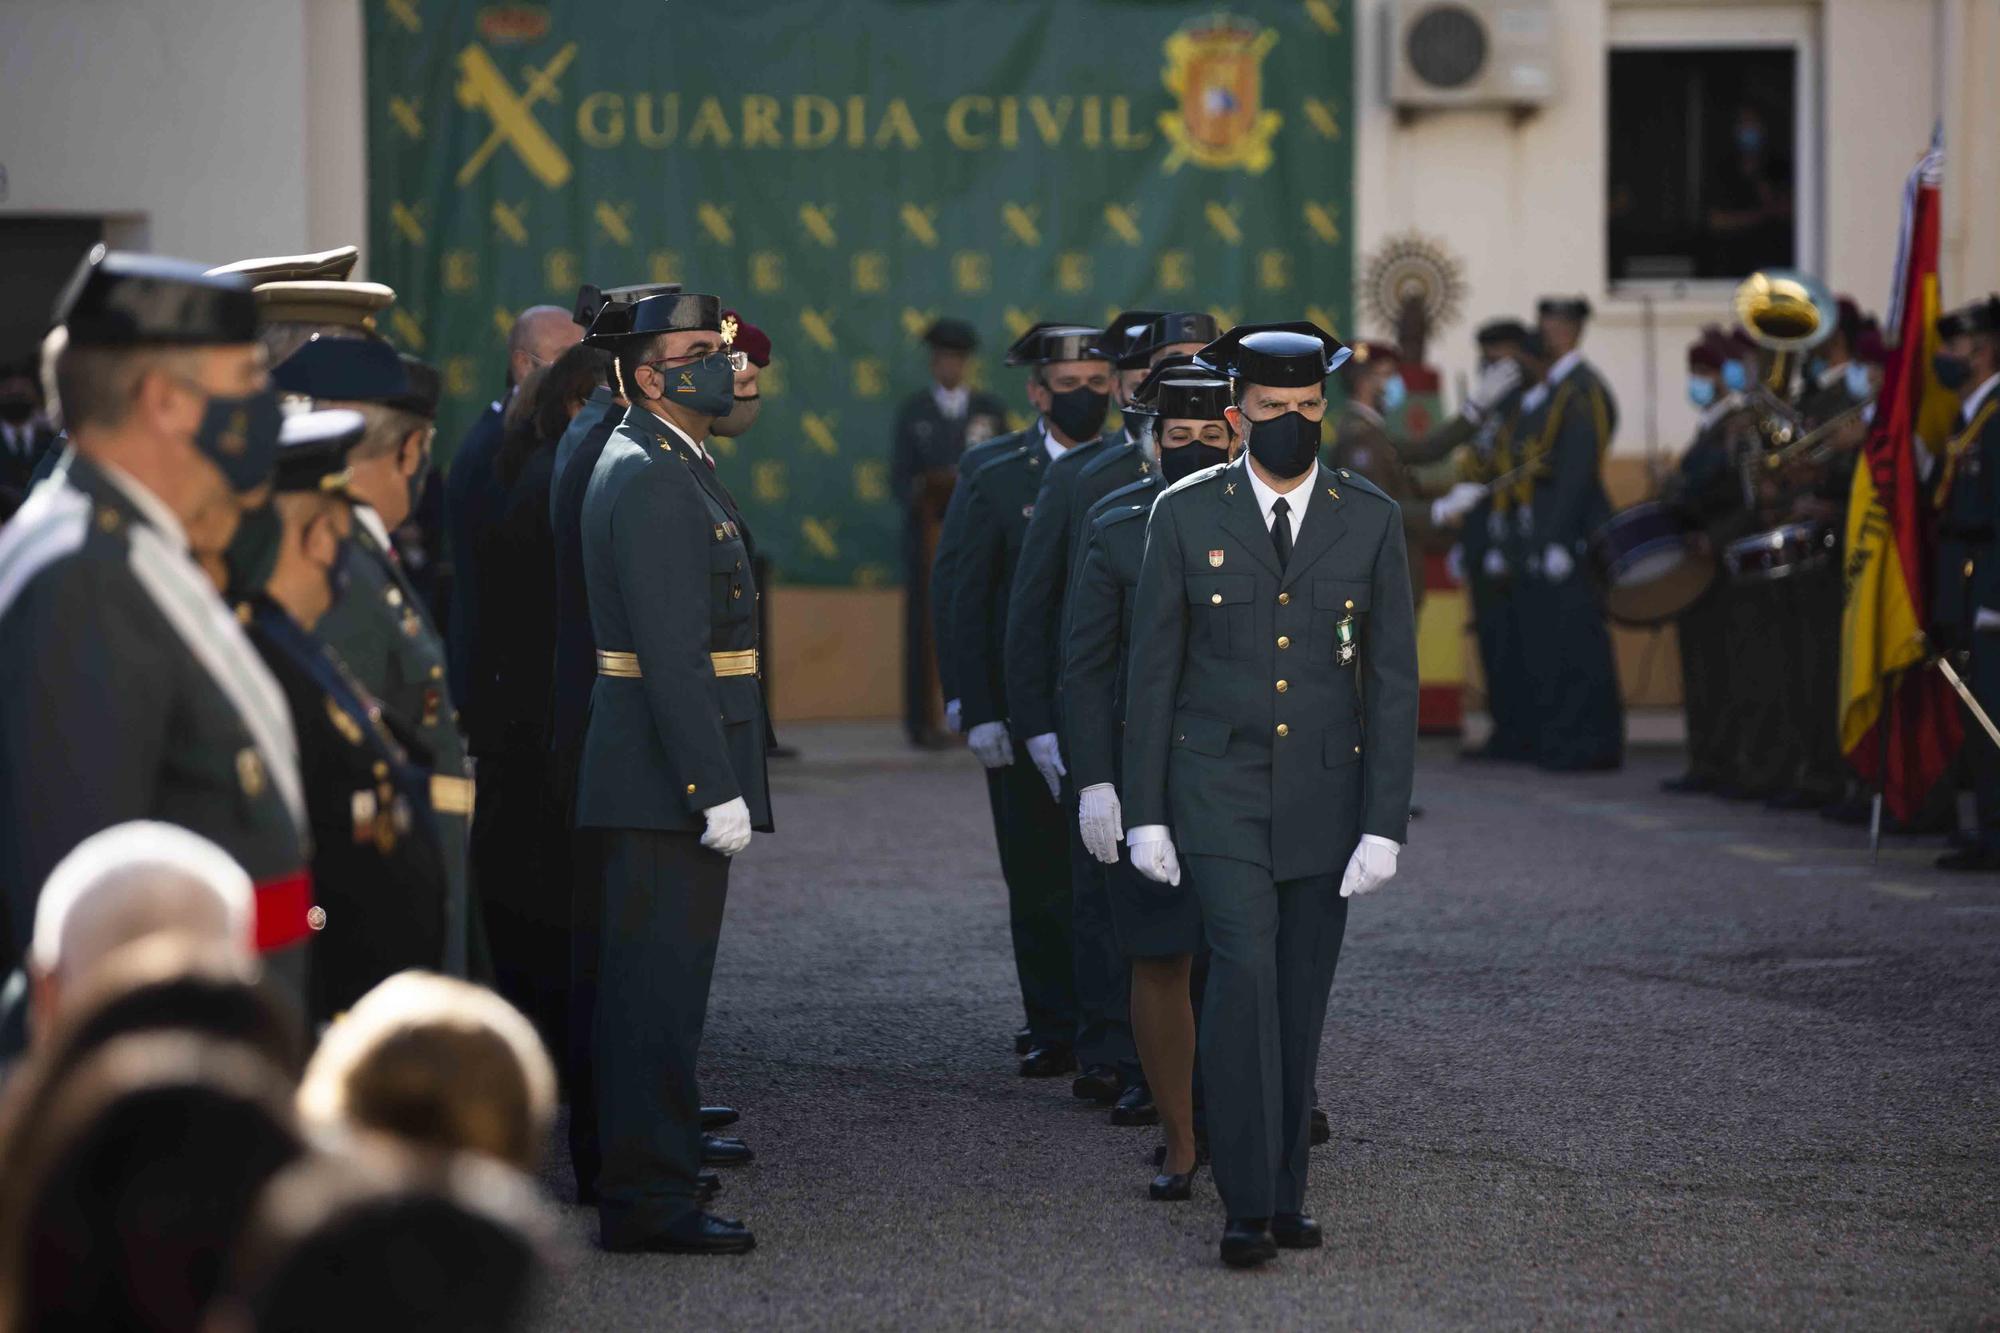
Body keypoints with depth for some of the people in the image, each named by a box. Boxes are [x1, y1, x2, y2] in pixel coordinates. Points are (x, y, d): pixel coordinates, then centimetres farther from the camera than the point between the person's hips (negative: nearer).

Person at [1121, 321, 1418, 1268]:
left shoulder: (1370, 521, 2)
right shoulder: (1186, 516, -1)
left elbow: (1392, 682, 1)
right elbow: (1153, 673, 3)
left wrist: (1385, 825, -6)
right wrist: (1144, 814, -1)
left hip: (1326, 796, 2)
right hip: (1219, 792, -2)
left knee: (1301, 997, 6)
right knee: (1244, 970, -15)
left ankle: (1285, 1196, 17)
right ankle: (1247, 1204, -14)